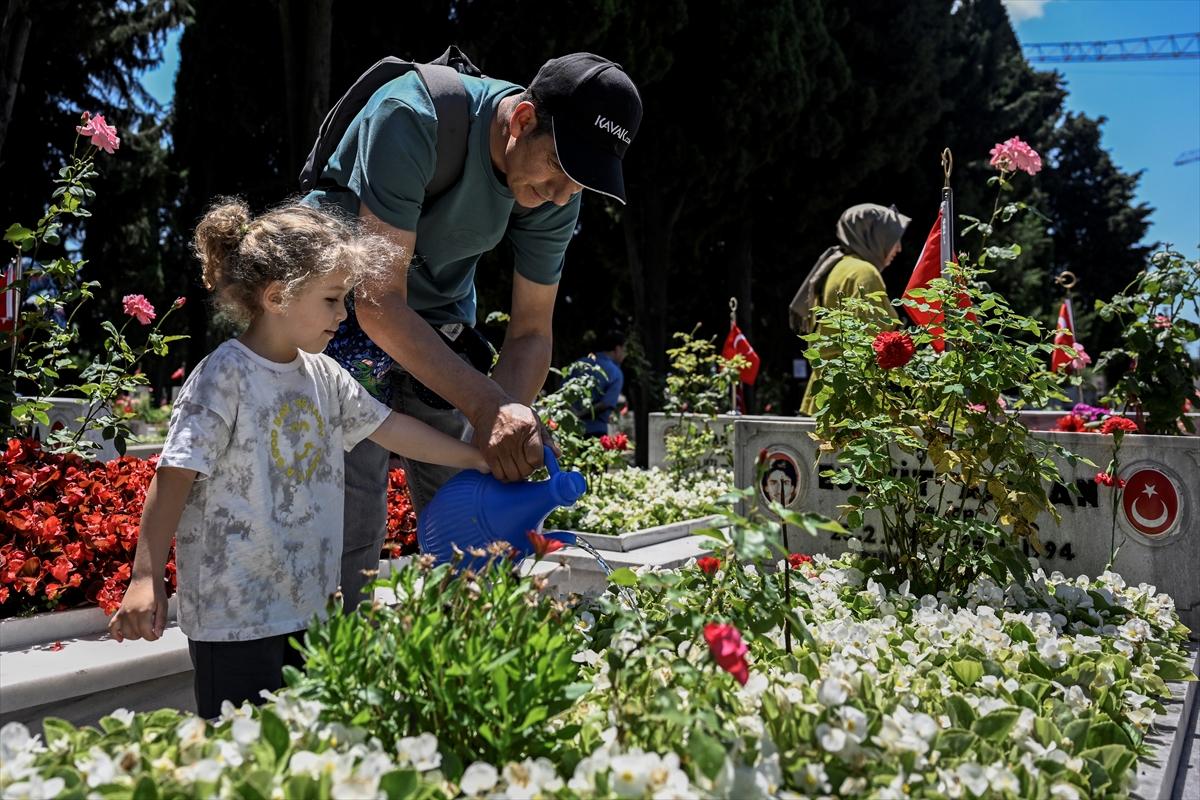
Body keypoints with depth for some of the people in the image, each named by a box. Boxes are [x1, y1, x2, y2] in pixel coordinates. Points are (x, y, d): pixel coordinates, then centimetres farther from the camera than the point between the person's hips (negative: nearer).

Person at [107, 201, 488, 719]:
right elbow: (174, 478, -15)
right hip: (232, 615, -7)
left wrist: (480, 459, 11)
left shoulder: (324, 377, 6)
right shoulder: (224, 377, -15)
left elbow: (391, 428, 11)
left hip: (309, 604, 7)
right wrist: (146, 578, -16)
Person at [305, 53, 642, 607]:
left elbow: (531, 332, -8)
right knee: (352, 517, -13)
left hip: (442, 319, 5)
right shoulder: (413, 120, -30)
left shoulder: (556, 194, -13)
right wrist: (486, 406, -41)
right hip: (347, 308, -4)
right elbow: (379, 304, -33)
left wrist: (506, 426, -26)